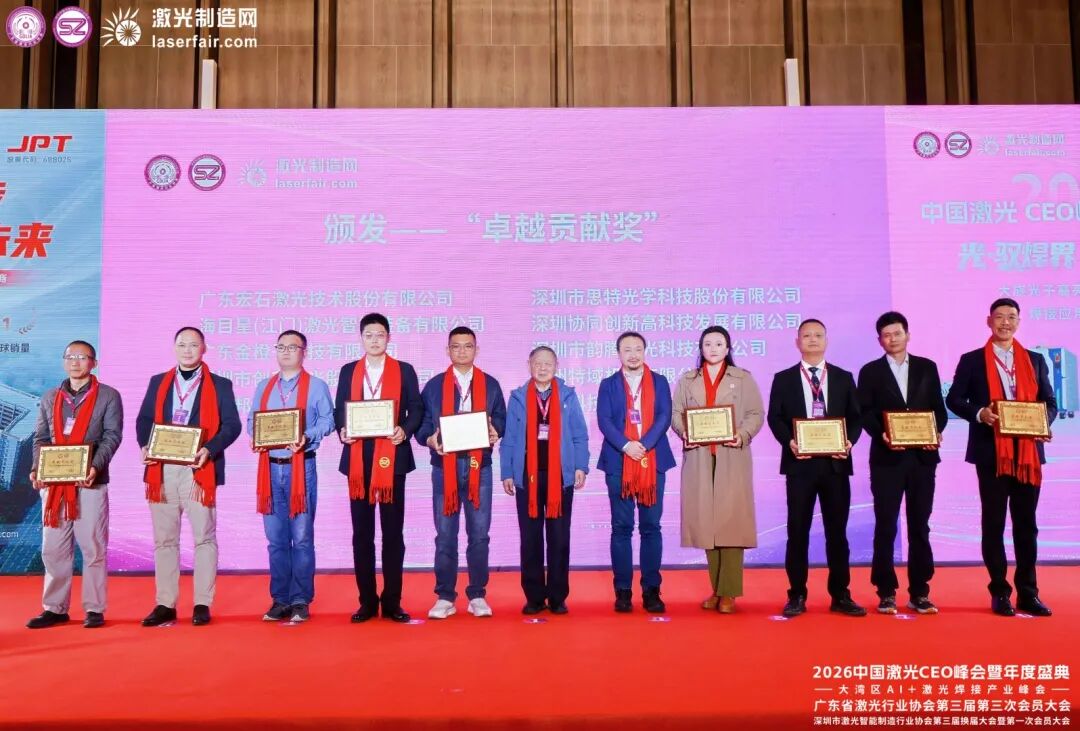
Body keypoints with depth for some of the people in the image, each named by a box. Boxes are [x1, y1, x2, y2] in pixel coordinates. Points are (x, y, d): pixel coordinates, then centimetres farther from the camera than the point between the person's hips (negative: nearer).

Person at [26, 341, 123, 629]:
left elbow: (112, 436, -4)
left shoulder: (108, 396, 4)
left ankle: (94, 609, 6)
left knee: (92, 547, -1)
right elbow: (41, 437, 13)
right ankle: (55, 608, 16)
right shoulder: (49, 397, 16)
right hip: (54, 482, 4)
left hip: (90, 481, -4)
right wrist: (37, 468, -4)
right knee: (53, 548, 7)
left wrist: (96, 466, -20)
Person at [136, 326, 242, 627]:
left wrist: (210, 450, -18)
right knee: (164, 539, 6)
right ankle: (165, 605, 13)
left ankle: (202, 604, 5)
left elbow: (232, 425, -2)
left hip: (199, 469, -3)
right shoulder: (158, 382, 16)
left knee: (204, 537, -1)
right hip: (162, 469, 3)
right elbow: (144, 419, 13)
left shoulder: (220, 385, 5)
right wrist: (145, 446, -7)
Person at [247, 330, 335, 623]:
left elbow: (327, 419, -4)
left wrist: (307, 438, -20)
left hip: (301, 467, -4)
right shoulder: (263, 387, 19)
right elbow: (252, 421, 15)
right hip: (270, 468, 4)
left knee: (302, 538, -3)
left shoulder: (317, 386, 5)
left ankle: (301, 601, 2)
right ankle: (280, 600, 13)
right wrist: (255, 437, -7)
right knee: (276, 539, 7)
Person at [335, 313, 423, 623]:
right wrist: (342, 431, -9)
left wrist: (405, 431, -15)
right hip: (358, 459, 2)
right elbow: (339, 410, 10)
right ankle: (367, 601, 13)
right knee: (362, 533, 5)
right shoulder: (348, 371, 11)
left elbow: (416, 409, 3)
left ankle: (392, 602, 9)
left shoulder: (404, 371, 6)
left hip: (392, 458, -2)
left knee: (393, 532, 2)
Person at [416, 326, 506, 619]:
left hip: (479, 466, 1)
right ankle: (445, 597, 12)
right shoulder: (434, 385, 7)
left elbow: (501, 419, 9)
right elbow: (422, 424, 5)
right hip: (445, 466, 0)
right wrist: (430, 439, -16)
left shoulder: (490, 384, 10)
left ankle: (477, 596, 14)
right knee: (445, 535, 3)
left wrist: (495, 432, -12)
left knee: (479, 534, 4)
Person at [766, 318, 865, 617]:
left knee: (837, 530, 6)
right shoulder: (783, 379, 7)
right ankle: (797, 596, 10)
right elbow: (775, 417, 1)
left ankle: (840, 595, 15)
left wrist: (850, 441, -11)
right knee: (798, 531, 2)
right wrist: (789, 442, -16)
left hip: (835, 462, 1)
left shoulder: (843, 378, 11)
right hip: (800, 463, -1)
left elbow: (855, 416, 8)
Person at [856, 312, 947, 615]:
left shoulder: (927, 367, 11)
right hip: (887, 457, -2)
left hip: (923, 456, 2)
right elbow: (865, 414, -1)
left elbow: (939, 408, 9)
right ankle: (886, 592, 7)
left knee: (919, 525, 6)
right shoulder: (870, 372, 6)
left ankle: (919, 592, 13)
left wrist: (937, 432, -10)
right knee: (885, 526, 0)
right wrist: (882, 435, -18)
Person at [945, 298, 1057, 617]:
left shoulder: (1035, 360, 12)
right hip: (991, 452, -2)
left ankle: (1028, 593, 13)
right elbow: (954, 399, 2)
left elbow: (1050, 402, 12)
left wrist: (1043, 422, -9)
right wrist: (979, 413, -16)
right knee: (993, 522, 3)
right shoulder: (972, 360, 4)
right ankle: (1000, 593, 11)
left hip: (1027, 451, 3)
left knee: (1026, 523, 6)